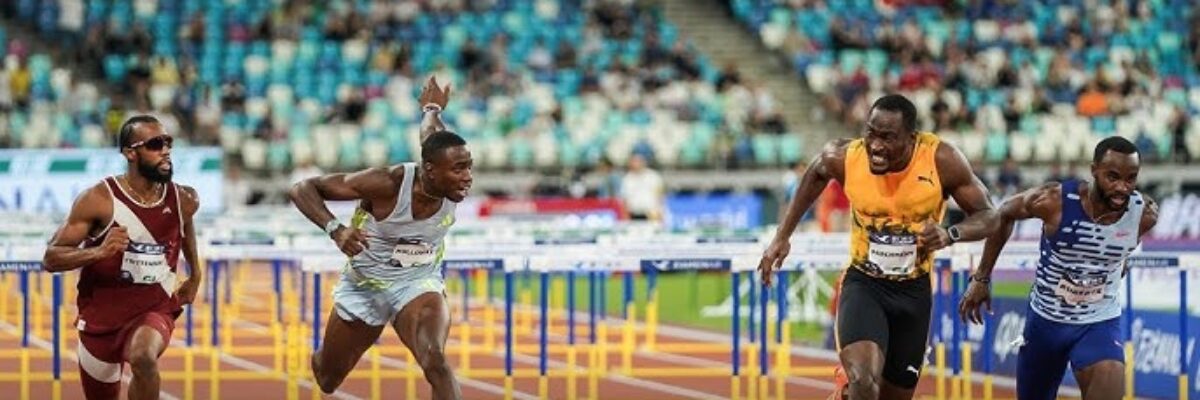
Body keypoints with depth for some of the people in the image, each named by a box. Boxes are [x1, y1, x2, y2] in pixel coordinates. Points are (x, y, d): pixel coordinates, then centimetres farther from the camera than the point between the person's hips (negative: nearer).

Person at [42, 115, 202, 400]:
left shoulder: (183, 201, -4)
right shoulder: (99, 200, -16)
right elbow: (50, 258, -16)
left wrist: (195, 274, 29)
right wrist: (98, 251, -33)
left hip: (154, 310, 0)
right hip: (102, 313, 0)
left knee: (144, 358, -34)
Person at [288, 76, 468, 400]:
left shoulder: (453, 187, -19)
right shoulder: (388, 184, -32)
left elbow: (432, 141, 7)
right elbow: (302, 189, -27)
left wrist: (432, 110, 30)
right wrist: (336, 230, -44)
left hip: (418, 285, 1)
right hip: (364, 285, -1)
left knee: (435, 362, -29)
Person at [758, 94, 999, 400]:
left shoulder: (942, 160, -20)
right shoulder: (844, 158, -17)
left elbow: (988, 217, -10)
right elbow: (816, 175, 8)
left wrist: (951, 235, -31)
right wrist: (782, 236, 9)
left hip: (914, 291, 2)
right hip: (863, 283, -2)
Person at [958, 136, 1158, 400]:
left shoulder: (1145, 214, -17)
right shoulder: (1053, 201, -23)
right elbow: (1004, 215, -3)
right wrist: (981, 278, 0)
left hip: (1100, 323, 0)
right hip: (1046, 319, 0)